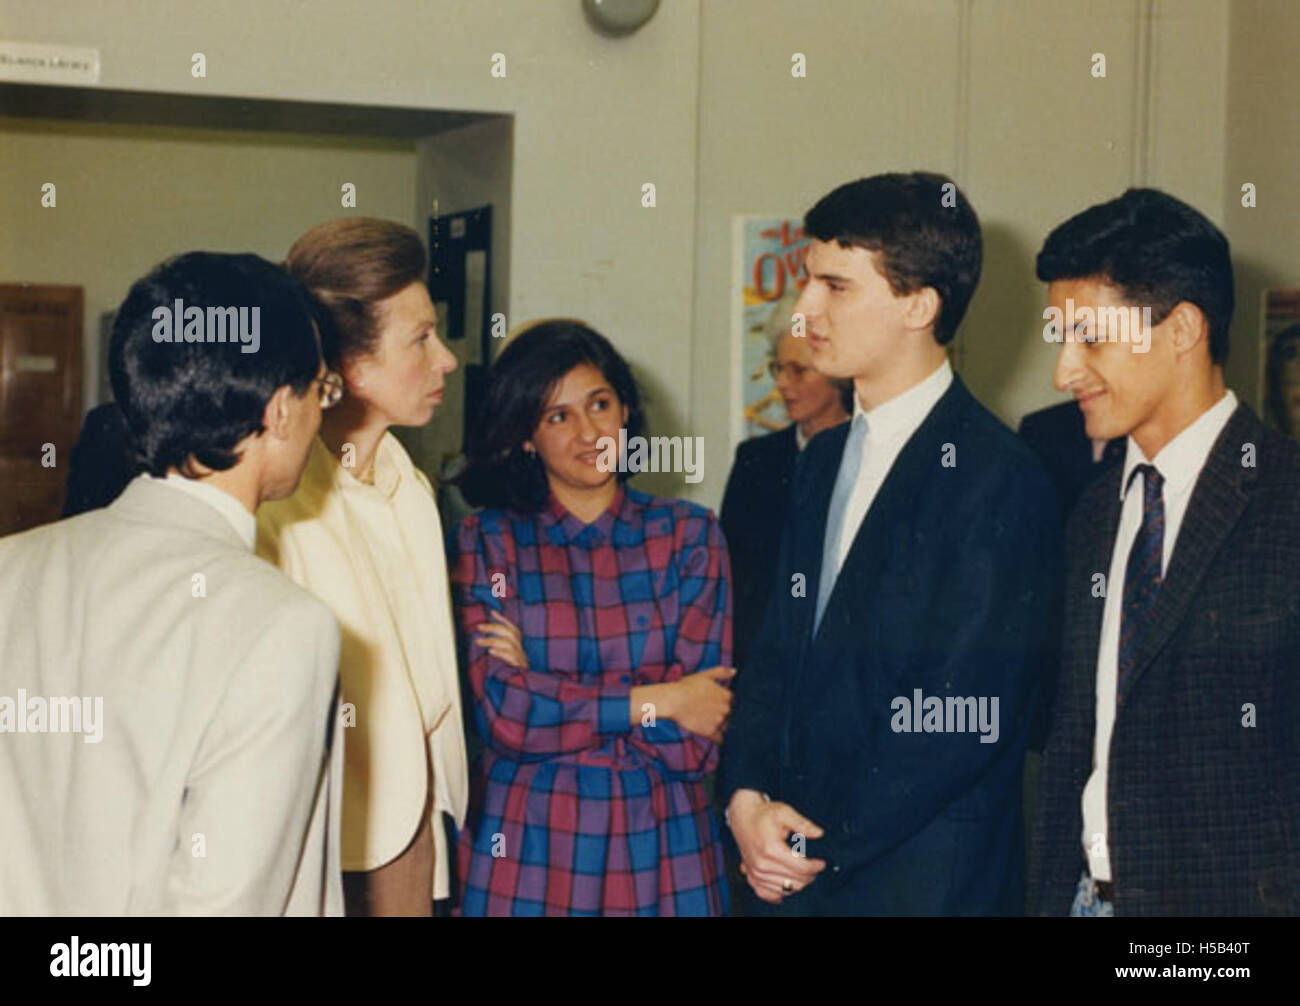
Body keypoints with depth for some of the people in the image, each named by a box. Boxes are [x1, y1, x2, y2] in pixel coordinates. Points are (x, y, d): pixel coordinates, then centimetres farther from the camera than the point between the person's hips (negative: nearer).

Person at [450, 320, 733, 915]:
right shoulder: (484, 544, 0)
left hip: (661, 842, 1)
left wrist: (549, 696, -11)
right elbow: (503, 713, -12)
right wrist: (655, 702, -11)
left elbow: (700, 737, -8)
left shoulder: (689, 535, 1)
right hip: (526, 844, -1)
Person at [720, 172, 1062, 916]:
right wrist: (747, 796, -3)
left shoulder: (999, 480, -14)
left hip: (924, 882, -6)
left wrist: (821, 849, -12)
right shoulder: (826, 459, 11)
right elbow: (777, 653, 12)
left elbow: (965, 723, -17)